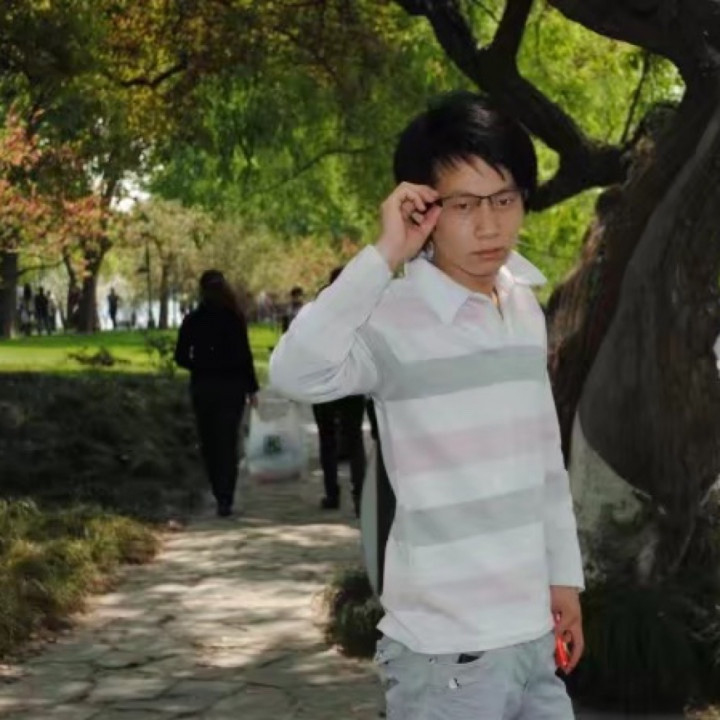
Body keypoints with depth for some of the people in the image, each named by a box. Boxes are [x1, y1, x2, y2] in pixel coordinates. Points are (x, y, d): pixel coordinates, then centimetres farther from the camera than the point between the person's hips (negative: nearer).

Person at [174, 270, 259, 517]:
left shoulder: (192, 320, -2)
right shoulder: (234, 317, -5)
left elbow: (181, 357, -1)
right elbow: (245, 355, -7)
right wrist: (252, 388, 0)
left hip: (202, 386, 1)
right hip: (232, 386, -1)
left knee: (209, 442, 14)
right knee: (229, 442, 2)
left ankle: (221, 495, 19)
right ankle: (225, 499, -8)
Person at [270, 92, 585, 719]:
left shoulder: (526, 308, 8)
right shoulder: (394, 319, -14)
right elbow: (296, 373, -34)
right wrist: (383, 256, -29)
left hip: (532, 633, 7)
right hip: (448, 648, -7)